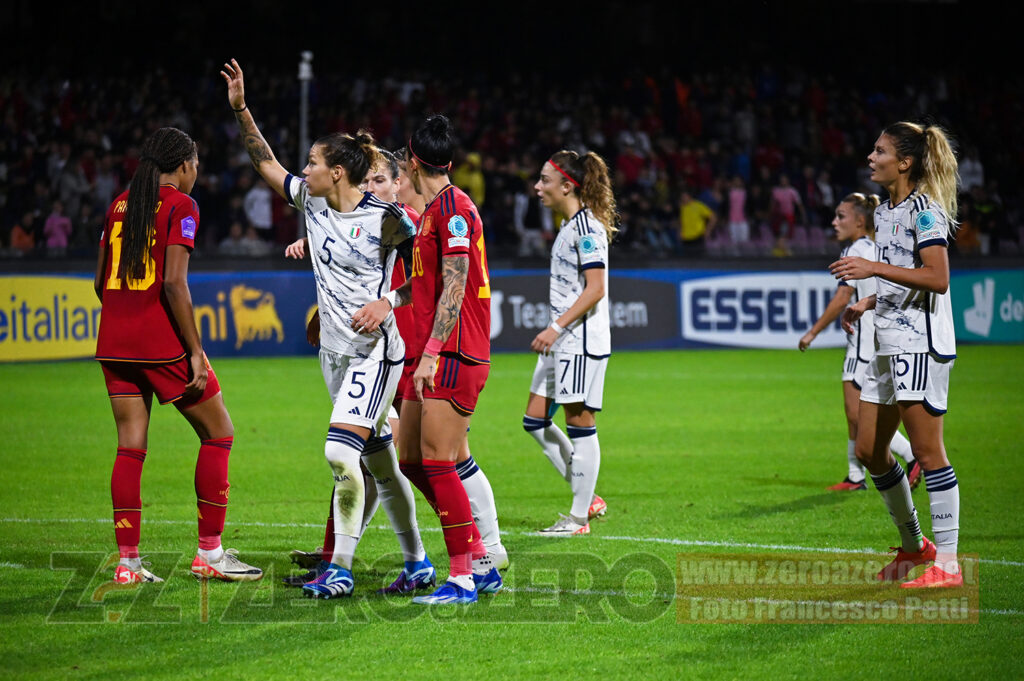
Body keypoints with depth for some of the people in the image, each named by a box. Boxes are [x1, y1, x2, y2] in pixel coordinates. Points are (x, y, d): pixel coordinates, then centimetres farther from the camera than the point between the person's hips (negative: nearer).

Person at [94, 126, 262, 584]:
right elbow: (173, 282, -15)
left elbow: (101, 280, 15)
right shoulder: (180, 205, -6)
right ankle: (210, 553, 6)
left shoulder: (120, 203, 14)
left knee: (130, 447, 8)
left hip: (114, 340, 7)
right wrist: (195, 351, -13)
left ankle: (127, 561, 4)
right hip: (161, 341, -7)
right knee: (218, 433, 7)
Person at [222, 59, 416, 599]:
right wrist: (241, 109, 4)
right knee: (379, 460, 14)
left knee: (340, 452, -17)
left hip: (375, 350, -7)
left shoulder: (384, 219, -14)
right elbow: (265, 163, 12)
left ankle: (340, 569, -11)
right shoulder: (311, 202, 4)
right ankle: (415, 561, 26)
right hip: (334, 349, 7)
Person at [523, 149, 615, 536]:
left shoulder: (587, 227, -14)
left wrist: (557, 327, -22)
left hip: (582, 340, -10)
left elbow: (595, 289, -20)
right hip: (562, 340, 10)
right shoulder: (570, 225, 16)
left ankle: (579, 518, 2)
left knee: (579, 423, -4)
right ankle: (588, 498, 16)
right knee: (535, 420, 8)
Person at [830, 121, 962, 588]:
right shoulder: (885, 212, 18)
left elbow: (937, 279, -20)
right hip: (889, 345, 10)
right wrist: (867, 303, 15)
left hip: (921, 343, -10)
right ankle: (912, 546, 24)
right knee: (870, 451, 10)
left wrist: (873, 268, -22)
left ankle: (947, 564, -6)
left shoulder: (924, 209, -10)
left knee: (927, 451, -10)